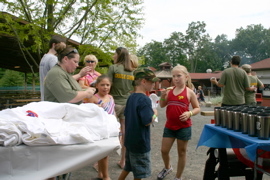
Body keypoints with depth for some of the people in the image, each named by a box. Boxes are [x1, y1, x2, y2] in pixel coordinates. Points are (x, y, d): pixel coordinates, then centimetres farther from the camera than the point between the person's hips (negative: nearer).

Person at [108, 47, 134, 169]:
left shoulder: (113, 68, -7)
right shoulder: (132, 71, 7)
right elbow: (133, 89, 11)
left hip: (115, 103, -4)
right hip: (127, 104, 5)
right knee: (125, 133, 8)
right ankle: (123, 161, 19)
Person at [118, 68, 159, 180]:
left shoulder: (131, 97, 5)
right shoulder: (145, 99, -22)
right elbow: (147, 121, -26)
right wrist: (154, 114, -6)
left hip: (130, 140, 8)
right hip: (140, 142, -8)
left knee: (128, 167, 24)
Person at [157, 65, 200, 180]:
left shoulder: (189, 92, -7)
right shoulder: (169, 91, 3)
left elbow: (197, 108, -2)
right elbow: (162, 105, 11)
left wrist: (189, 113, -22)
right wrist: (162, 96, -9)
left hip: (183, 127, -3)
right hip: (169, 126, 4)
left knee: (182, 152, 10)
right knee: (164, 150, 8)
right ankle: (167, 167, 39)